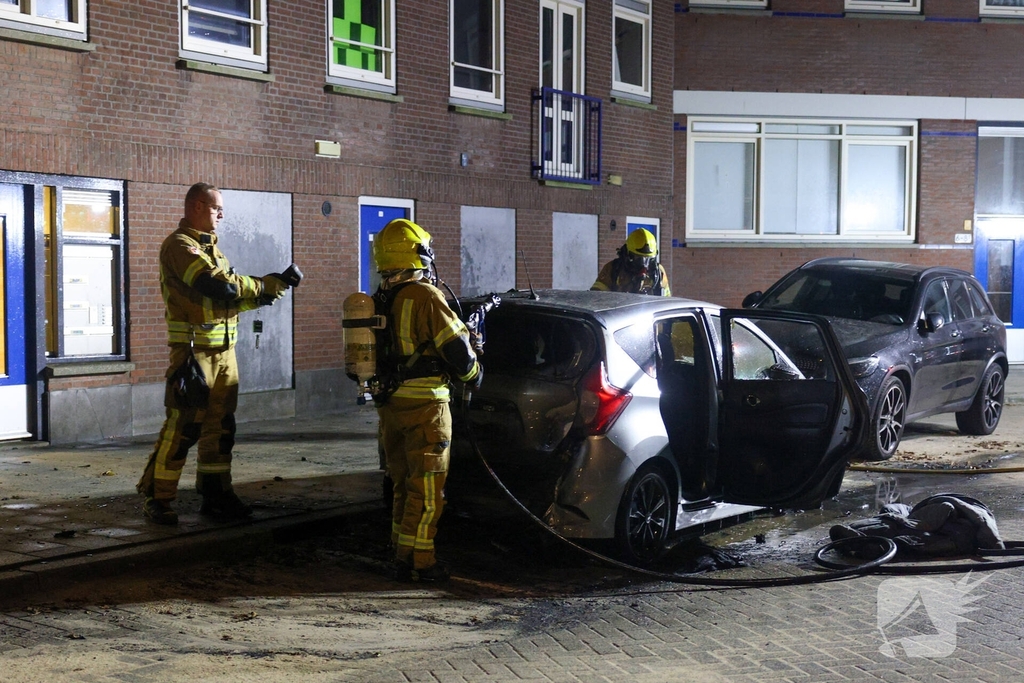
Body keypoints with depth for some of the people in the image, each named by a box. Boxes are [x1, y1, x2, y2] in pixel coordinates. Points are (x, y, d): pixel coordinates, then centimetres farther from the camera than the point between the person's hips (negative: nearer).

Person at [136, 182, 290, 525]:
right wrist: (261, 286, -11)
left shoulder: (210, 246, 19)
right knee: (183, 426, -8)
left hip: (224, 350, 9)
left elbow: (230, 297, 18)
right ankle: (157, 497, 0)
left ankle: (215, 494, 19)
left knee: (220, 425, 11)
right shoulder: (179, 245, -11)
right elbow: (217, 285, -22)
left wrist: (262, 293, 1)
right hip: (193, 351, -9)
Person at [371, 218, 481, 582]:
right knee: (427, 487, -2)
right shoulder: (425, 296, -14)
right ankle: (416, 561, -2)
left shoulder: (378, 301, 11)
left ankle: (401, 552, 22)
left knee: (404, 484, 18)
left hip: (389, 404, 8)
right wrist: (473, 373, 5)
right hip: (424, 405, -8)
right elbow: (456, 347, -12)